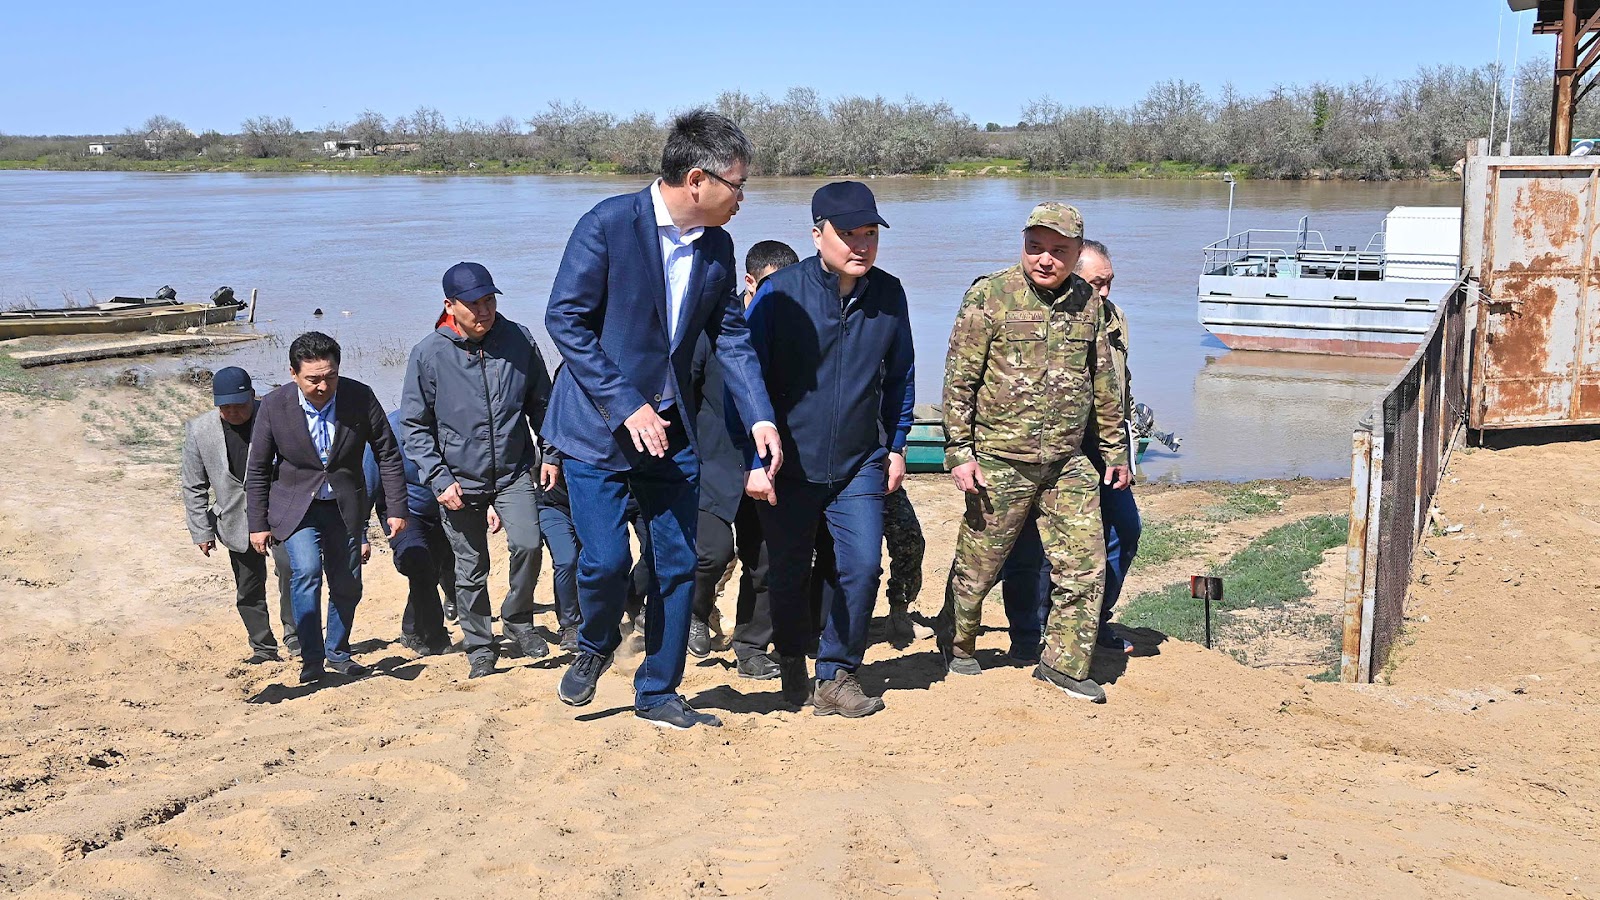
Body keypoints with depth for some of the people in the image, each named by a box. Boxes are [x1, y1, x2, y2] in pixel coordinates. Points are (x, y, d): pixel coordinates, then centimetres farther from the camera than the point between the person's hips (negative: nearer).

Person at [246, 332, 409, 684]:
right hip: (296, 506, -2)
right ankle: (312, 658, -11)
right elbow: (257, 469, -6)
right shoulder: (274, 406, -18)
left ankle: (338, 652, 29)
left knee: (347, 584, 7)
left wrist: (397, 508, -6)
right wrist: (258, 523, -4)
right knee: (307, 571, -21)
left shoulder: (360, 397, -17)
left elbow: (388, 454, -6)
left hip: (344, 506, 2)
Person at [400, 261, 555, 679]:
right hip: (460, 479, 0)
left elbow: (540, 402, 9)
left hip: (514, 471, 1)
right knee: (471, 569, 6)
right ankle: (480, 646, 24)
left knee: (527, 543, -18)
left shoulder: (518, 339, -4)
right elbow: (415, 425, -3)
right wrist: (439, 479, -10)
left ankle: (518, 621, 7)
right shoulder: (428, 354, -9)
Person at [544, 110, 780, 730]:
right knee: (606, 561, -10)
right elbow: (564, 318, -15)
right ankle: (594, 648, 23)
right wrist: (626, 406, -19)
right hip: (598, 425, -5)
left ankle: (658, 694, 22)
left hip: (669, 429, 6)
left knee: (677, 564, 6)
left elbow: (731, 336, 9)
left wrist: (760, 417, -5)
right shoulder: (608, 224, -15)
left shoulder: (717, 246, 3)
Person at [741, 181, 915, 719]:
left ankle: (836, 674, 8)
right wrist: (754, 461, -12)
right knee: (788, 572, 10)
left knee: (862, 564, -9)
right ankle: (792, 665, 34)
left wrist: (895, 447, 14)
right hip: (789, 464, -2)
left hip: (859, 463, 2)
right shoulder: (780, 292, -13)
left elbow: (899, 377, 12)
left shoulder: (889, 294, -2)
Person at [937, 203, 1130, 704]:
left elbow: (1103, 382, 17)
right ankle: (956, 646, 32)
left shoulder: (1088, 303, 7)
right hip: (1002, 460, -4)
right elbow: (959, 379, -7)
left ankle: (1064, 663, 13)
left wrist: (1115, 449, 18)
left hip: (1068, 464, 4)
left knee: (1084, 564, 0)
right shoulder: (990, 296, -7)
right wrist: (959, 451, -12)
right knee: (979, 563, 8)